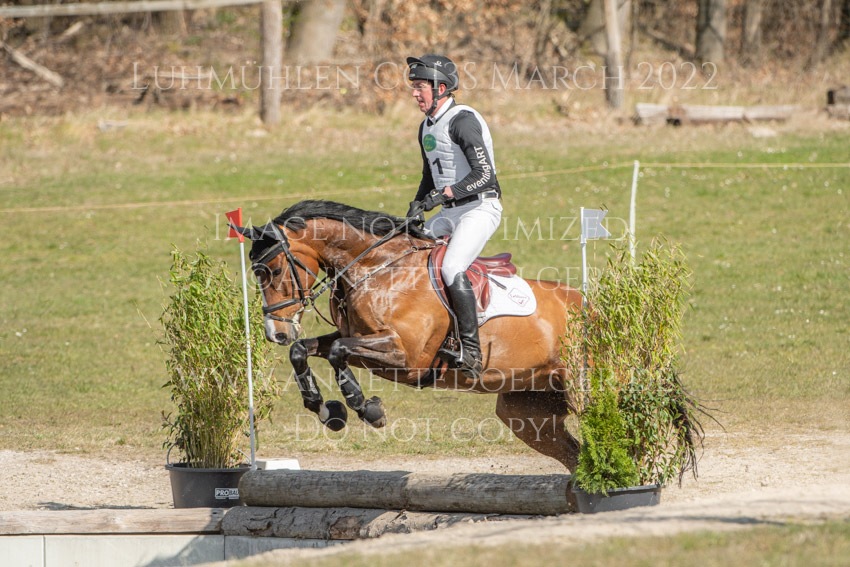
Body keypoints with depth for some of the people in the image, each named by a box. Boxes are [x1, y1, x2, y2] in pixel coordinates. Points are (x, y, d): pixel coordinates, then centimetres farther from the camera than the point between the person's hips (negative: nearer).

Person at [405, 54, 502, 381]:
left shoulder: (462, 121, -15)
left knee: (452, 269, -26)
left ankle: (471, 351, -24)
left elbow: (484, 175, -22)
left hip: (480, 208, -10)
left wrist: (444, 193, -27)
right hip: (450, 212, 10)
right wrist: (417, 206, 8)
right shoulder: (427, 127, 14)